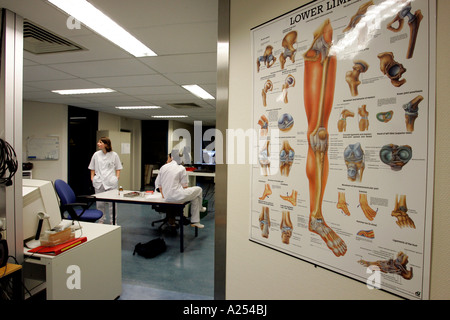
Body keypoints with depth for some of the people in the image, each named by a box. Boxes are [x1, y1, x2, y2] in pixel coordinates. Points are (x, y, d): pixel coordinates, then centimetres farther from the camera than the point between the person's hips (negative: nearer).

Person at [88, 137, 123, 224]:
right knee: (100, 203, 9)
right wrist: (92, 177, 5)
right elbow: (92, 168, 15)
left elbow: (118, 168, 7)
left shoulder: (114, 155, -1)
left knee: (112, 202, 3)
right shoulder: (96, 154, 5)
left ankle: (113, 221, 15)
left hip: (111, 182, -2)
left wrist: (117, 178, -3)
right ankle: (101, 220, 24)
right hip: (99, 182, 2)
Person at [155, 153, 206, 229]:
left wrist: (163, 194, 23)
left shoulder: (163, 167, 6)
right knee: (198, 190, 14)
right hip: (177, 196, -6)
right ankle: (200, 208, 41)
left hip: (167, 197, 7)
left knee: (195, 197, 25)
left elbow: (158, 183, 11)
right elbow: (184, 186, -4)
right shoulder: (181, 168, -7)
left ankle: (195, 221, 29)